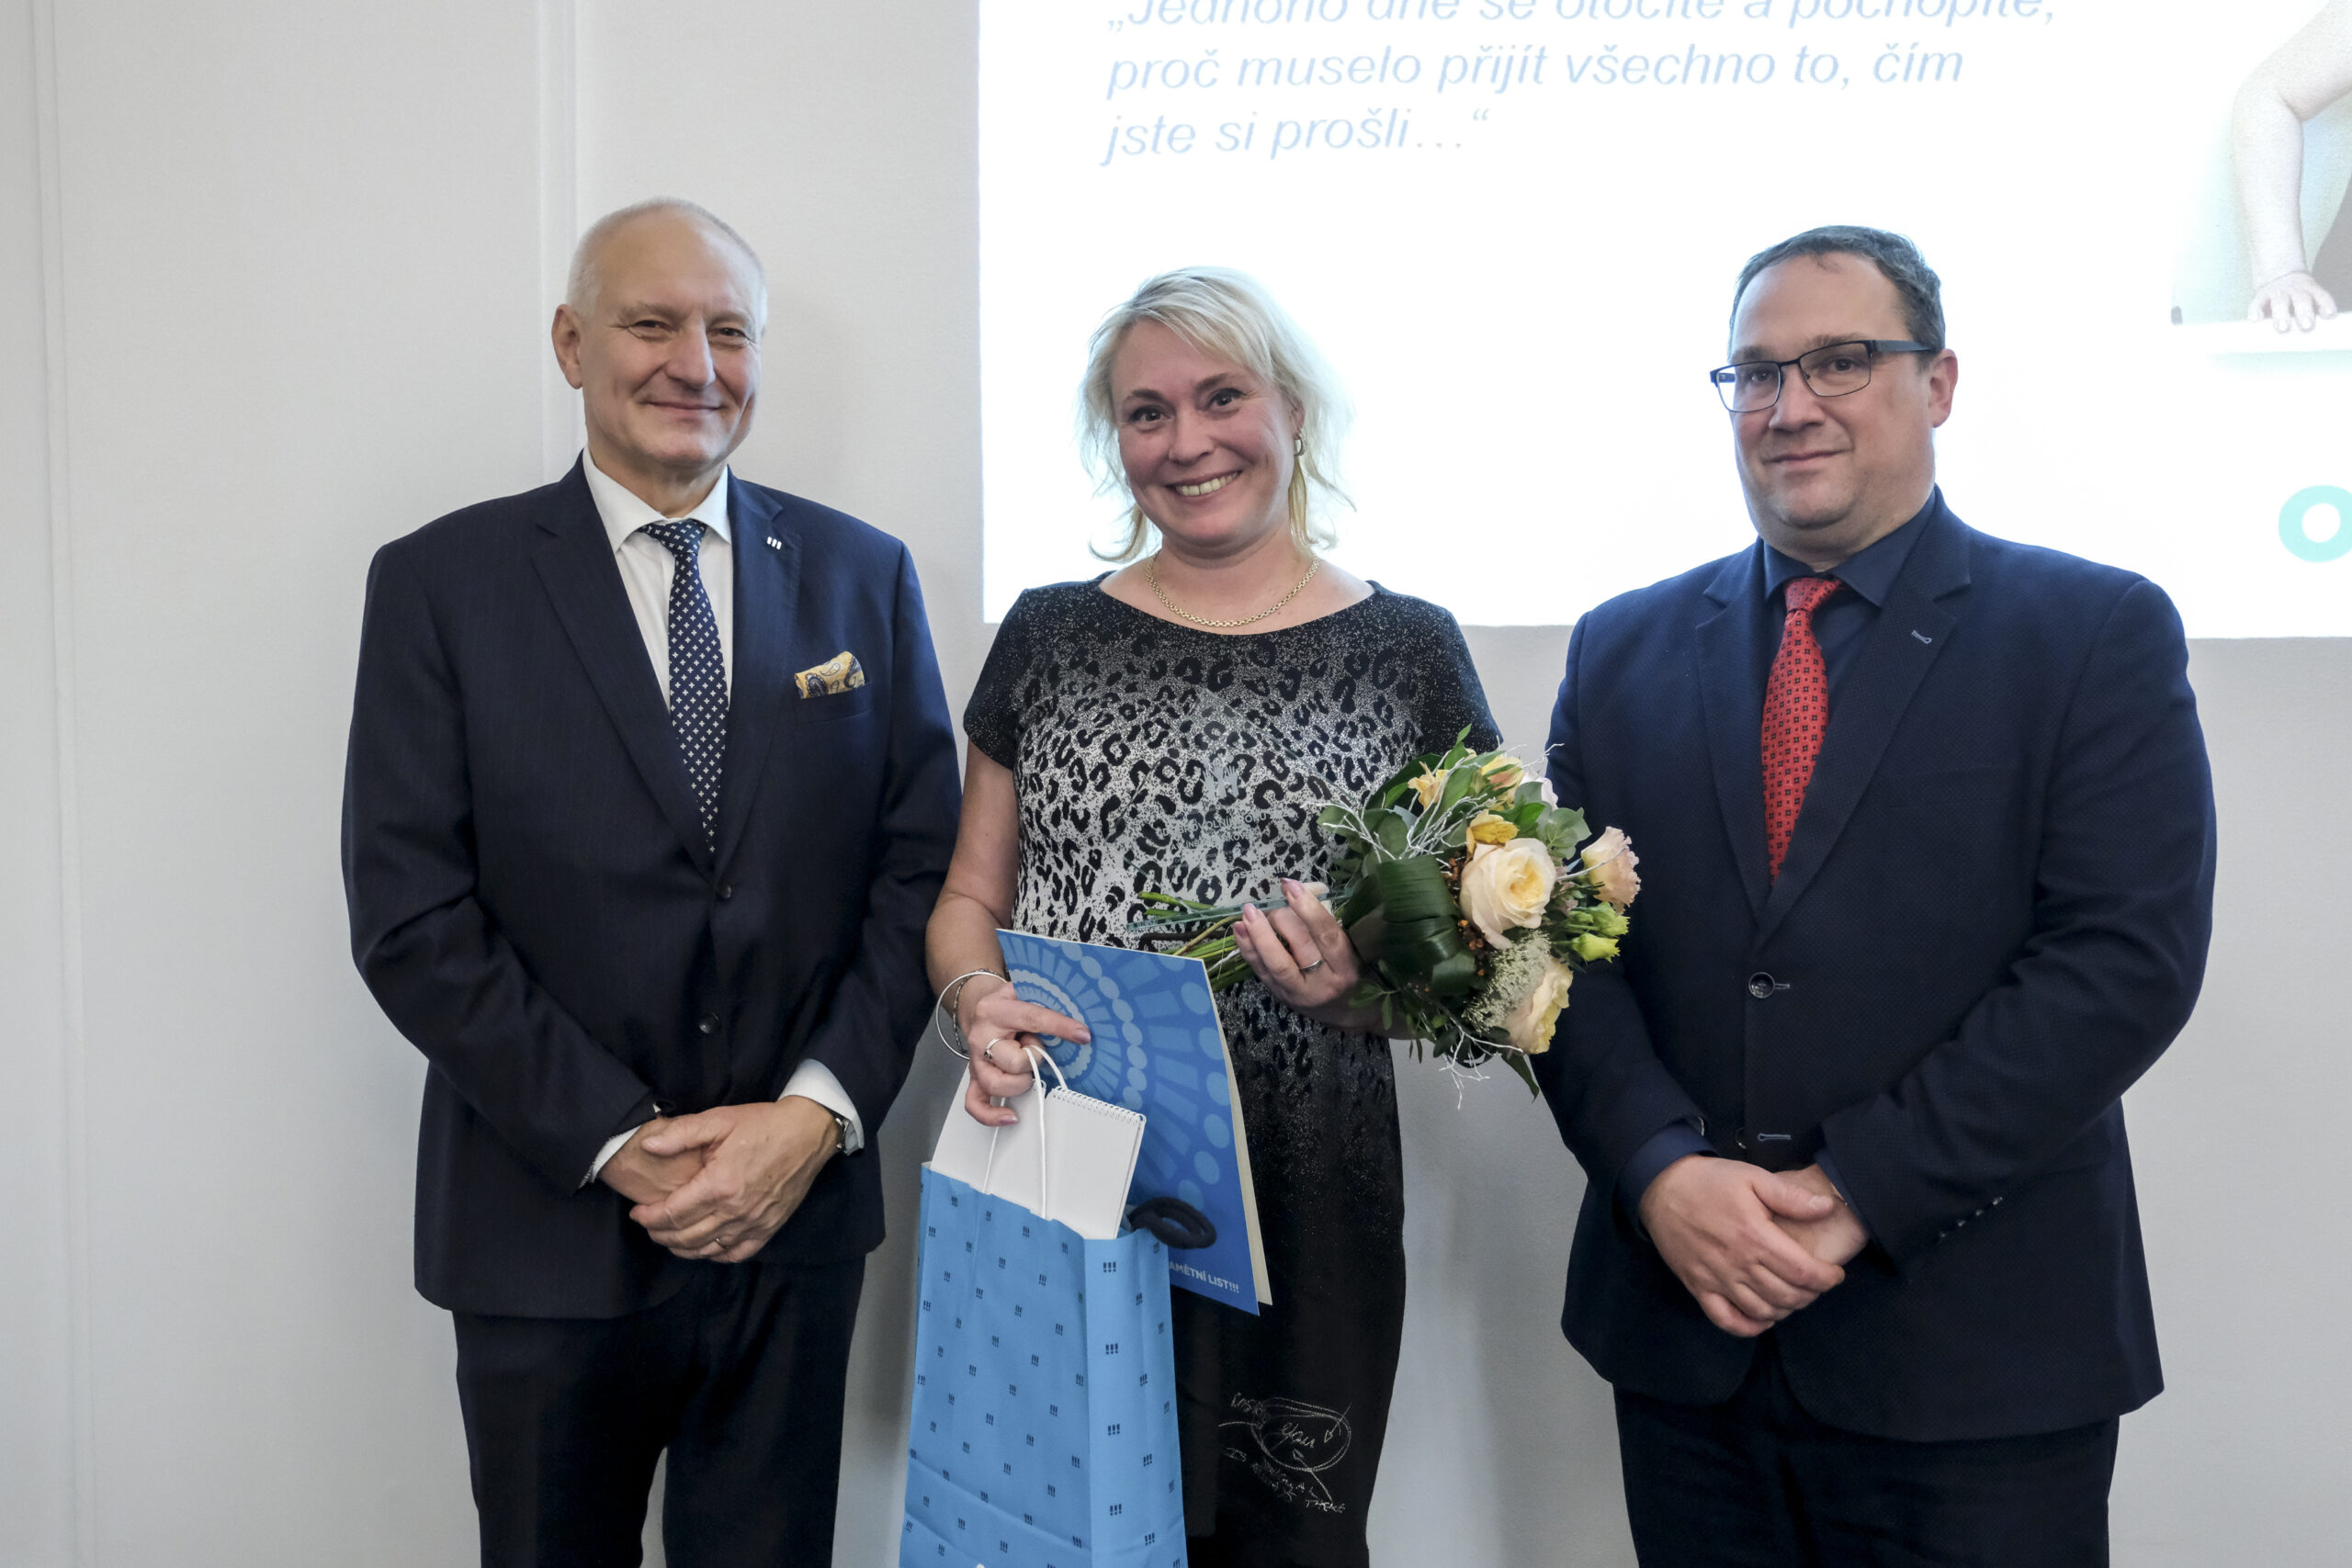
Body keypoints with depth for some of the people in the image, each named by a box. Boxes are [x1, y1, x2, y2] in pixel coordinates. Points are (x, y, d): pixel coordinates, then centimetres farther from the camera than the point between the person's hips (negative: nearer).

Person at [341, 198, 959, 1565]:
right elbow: (411, 916, -7)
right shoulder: (441, 582, -2)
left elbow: (924, 864, 2)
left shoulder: (863, 574, 4)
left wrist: (819, 1112, -10)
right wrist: (619, 1144, -13)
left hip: (798, 1211, 2)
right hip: (551, 1226, -1)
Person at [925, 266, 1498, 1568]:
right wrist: (978, 1002, -9)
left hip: (1301, 1206, -1)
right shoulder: (1048, 636, 6)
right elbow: (971, 898, 11)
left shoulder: (1405, 651, 1)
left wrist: (1369, 978, -17)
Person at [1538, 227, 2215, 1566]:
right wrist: (1662, 1172, -12)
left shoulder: (2101, 635, -2)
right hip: (1681, 1320, 3)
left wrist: (1863, 1192, -16)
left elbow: (2127, 957, -11)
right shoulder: (1624, 649, 8)